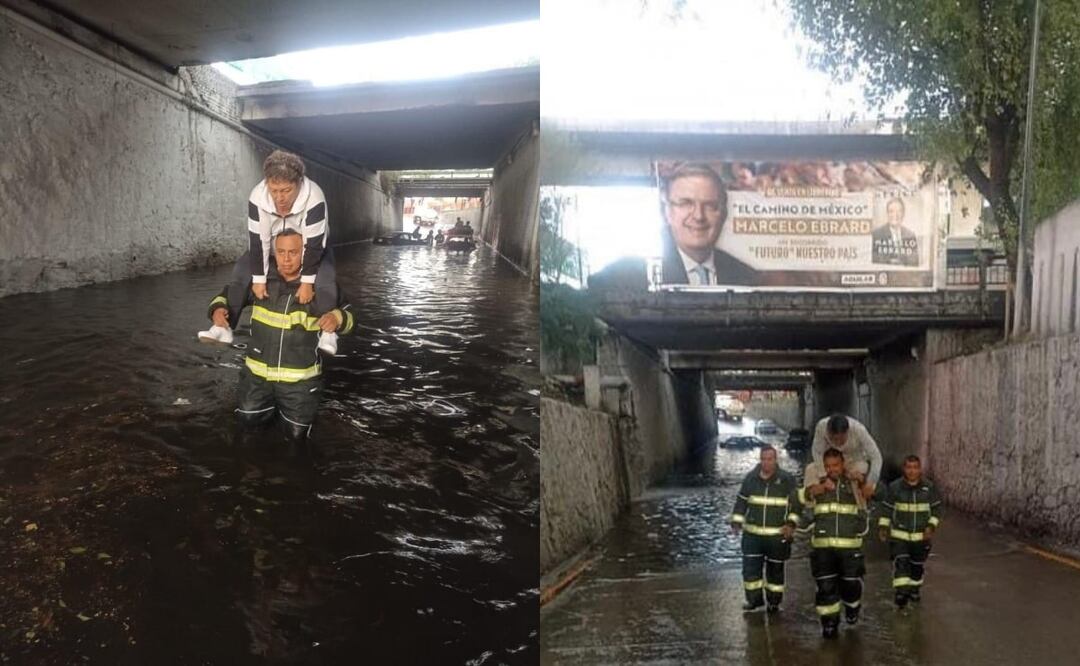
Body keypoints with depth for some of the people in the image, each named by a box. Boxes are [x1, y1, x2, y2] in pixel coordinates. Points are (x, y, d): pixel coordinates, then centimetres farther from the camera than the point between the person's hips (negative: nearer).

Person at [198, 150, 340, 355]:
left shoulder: (314, 199, -39)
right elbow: (258, 241, -23)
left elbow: (313, 245, -32)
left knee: (325, 282, -29)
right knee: (241, 273, -10)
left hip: (309, 245, -3)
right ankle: (224, 326, -3)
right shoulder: (258, 197, -30)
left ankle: (327, 332, -18)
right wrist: (259, 279, -19)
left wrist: (307, 282, -29)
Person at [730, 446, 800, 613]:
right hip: (752, 534, 2)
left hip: (777, 535, -2)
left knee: (775, 570, 8)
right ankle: (754, 599, 18)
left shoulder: (787, 480, -6)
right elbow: (741, 501, 10)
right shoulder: (751, 478, 2)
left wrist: (791, 523, -13)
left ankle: (774, 601, 23)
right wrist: (736, 521, 3)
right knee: (750, 568, 1)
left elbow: (796, 503, -1)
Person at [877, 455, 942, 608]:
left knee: (917, 565, 16)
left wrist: (931, 526, -10)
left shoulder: (930, 487, -5)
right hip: (899, 535, -2)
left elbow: (936, 509, 2)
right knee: (900, 562, -18)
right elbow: (886, 508, 0)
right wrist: (883, 526, -7)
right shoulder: (894, 487, -8)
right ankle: (901, 592, -20)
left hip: (922, 536, 2)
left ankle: (914, 588, 38)